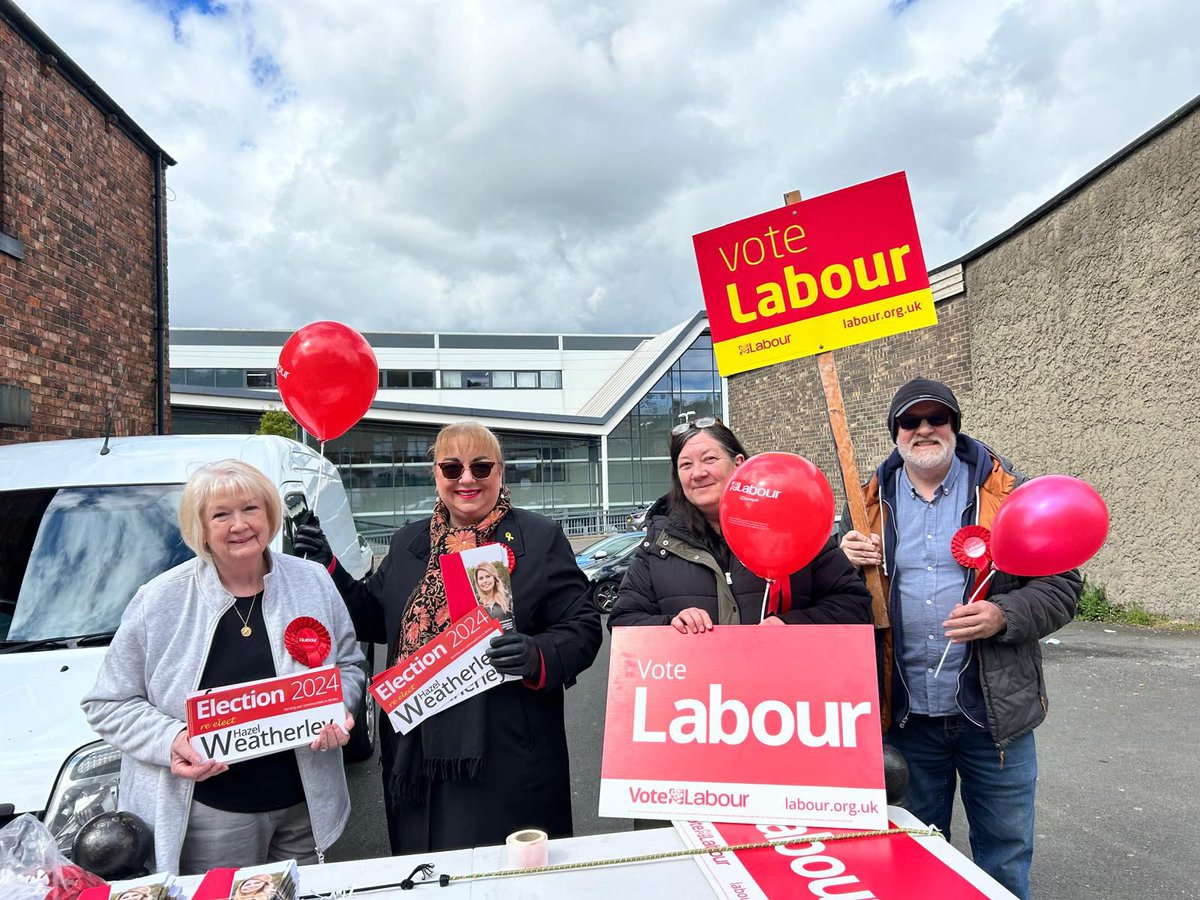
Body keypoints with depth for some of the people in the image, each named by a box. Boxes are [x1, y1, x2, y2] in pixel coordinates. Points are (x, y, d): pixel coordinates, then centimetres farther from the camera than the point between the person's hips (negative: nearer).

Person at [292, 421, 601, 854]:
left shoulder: (541, 538, -2)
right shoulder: (408, 543, 12)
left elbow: (582, 628, -4)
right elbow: (374, 620, 18)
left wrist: (537, 657, -23)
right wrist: (330, 568, 6)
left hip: (507, 753, -4)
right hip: (417, 754, 4)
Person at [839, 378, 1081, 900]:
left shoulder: (1008, 494, -3)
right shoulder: (873, 502, 5)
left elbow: (1061, 585, -3)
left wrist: (1004, 616, -20)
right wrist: (849, 562, -10)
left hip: (994, 711, -2)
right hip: (906, 714, 2)